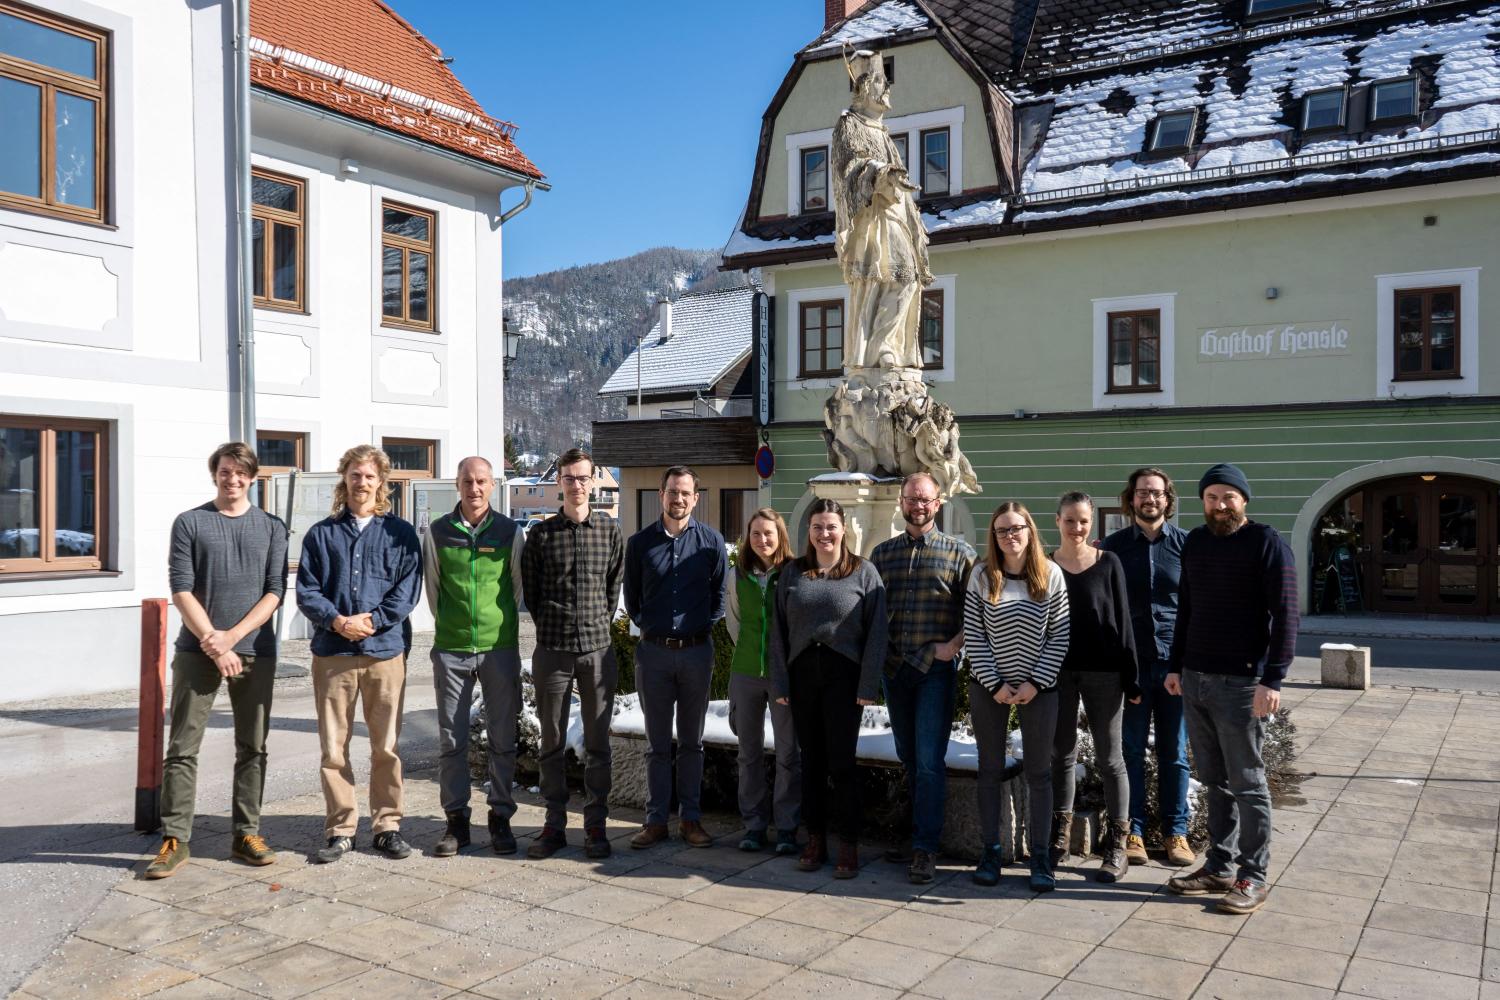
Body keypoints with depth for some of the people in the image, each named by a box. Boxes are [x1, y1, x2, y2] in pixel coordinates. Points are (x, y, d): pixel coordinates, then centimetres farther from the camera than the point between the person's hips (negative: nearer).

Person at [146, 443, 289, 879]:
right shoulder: (189, 523, 4)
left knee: (252, 748, 6)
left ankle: (247, 834, 15)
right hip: (198, 651, -1)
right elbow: (181, 590, -3)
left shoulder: (271, 528, 8)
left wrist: (232, 636, -11)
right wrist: (214, 645, -11)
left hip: (255, 651, 1)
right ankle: (175, 839, 7)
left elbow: (275, 592, 1)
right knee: (183, 748, -1)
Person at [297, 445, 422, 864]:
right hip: (332, 654, 1)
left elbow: (408, 589, -1)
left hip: (386, 651, -1)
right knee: (333, 747, 4)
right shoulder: (322, 534, 9)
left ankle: (387, 826, 16)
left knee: (386, 746, 4)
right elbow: (306, 591, 3)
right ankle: (340, 830, 15)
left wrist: (372, 620, -13)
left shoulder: (400, 533, 7)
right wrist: (337, 621, -13)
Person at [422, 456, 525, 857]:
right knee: (451, 739, 5)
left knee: (502, 737, 5)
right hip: (451, 648, 0)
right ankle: (456, 821, 16)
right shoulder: (437, 532, 2)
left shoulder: (510, 531, 1)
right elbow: (432, 588, 12)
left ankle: (501, 818, 16)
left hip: (500, 647, 0)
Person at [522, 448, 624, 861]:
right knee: (552, 741, 7)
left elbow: (614, 586, 10)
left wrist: (598, 623, 8)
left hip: (598, 648, 0)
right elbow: (529, 591, 8)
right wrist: (553, 625, 7)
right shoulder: (541, 533, 3)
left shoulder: (610, 530, 4)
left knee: (597, 741, 6)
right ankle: (554, 824, 17)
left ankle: (595, 825, 15)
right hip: (552, 650, 0)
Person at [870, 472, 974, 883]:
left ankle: (926, 849, -1)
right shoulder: (882, 553, 10)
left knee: (929, 761, -7)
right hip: (894, 668, 4)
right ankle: (917, 835, 24)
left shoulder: (959, 552, 0)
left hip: (936, 668, -4)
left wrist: (956, 643, -12)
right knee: (908, 758, 13)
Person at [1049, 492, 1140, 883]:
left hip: (1103, 673, -2)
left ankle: (1117, 846, 13)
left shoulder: (1108, 563, -1)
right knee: (1063, 754, 12)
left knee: (1109, 759, 5)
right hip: (1058, 671, 2)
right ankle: (1060, 833, 25)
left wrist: (1130, 677, -5)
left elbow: (1122, 620, -1)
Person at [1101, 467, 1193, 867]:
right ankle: (1133, 831, 14)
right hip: (1129, 663, 0)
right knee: (1131, 751, 5)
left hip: (1175, 662, 0)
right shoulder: (1113, 545, 4)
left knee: (1174, 754, 7)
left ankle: (1175, 831, 18)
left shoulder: (1186, 544, 3)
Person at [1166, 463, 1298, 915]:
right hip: (1195, 679, 6)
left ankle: (1253, 878, 11)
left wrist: (1272, 680, -20)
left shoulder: (1267, 542, -7)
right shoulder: (1195, 542, 12)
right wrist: (1176, 666, 16)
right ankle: (1219, 867, 22)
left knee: (1247, 784, 2)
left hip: (1240, 683, -6)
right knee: (1214, 781, 13)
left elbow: (1285, 615, -13)